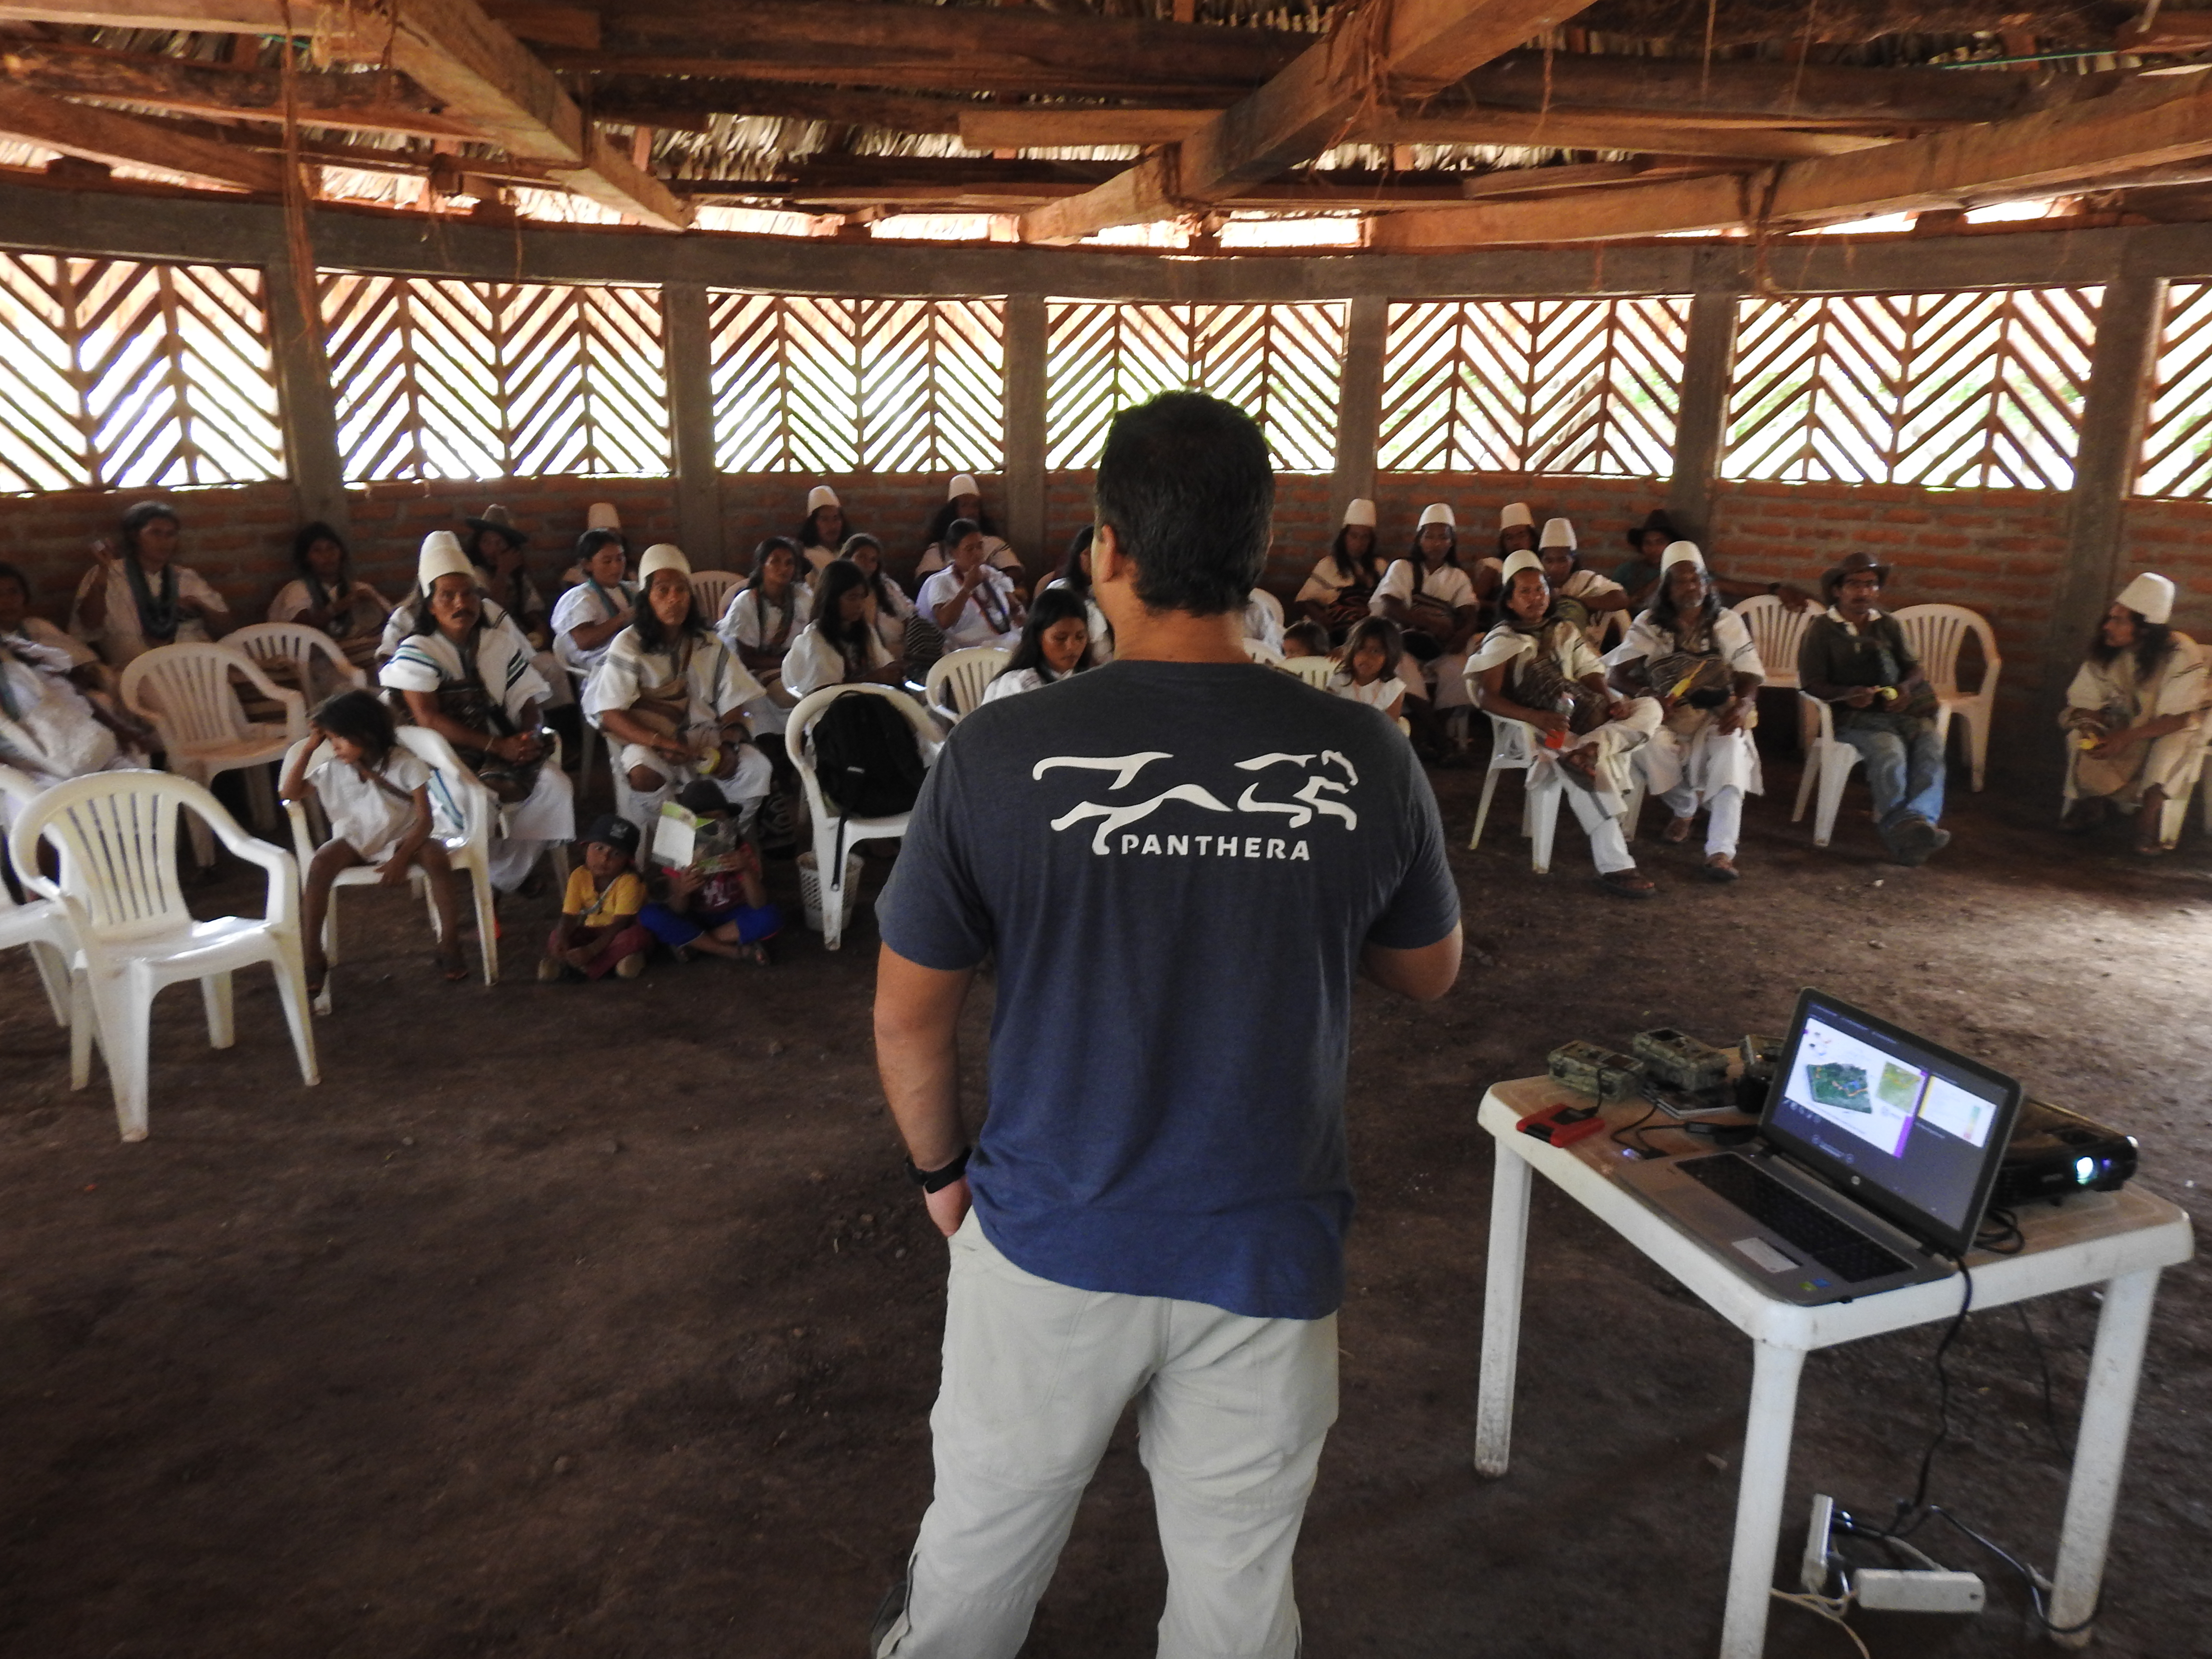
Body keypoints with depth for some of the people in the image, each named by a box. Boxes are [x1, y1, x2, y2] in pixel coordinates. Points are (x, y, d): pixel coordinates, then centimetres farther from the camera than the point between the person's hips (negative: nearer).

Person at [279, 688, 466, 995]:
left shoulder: (404, 763, -13)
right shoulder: (333, 770, -3)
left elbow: (424, 819, -16)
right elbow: (289, 792, -5)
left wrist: (402, 857, -29)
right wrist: (308, 748, -11)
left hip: (402, 838, -2)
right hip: (354, 840, 3)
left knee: (436, 854, -35)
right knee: (319, 864, -30)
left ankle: (449, 944, -24)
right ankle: (312, 956, -19)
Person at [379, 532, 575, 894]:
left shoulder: (502, 643, 9)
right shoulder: (417, 652, -7)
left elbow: (527, 700, 8)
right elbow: (429, 720, -15)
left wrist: (530, 735, -17)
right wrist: (499, 747, -22)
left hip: (505, 751, 5)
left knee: (556, 784, -19)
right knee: (483, 800, -32)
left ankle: (512, 871, -4)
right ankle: (501, 875, -3)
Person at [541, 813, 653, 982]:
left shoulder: (629, 881, -24)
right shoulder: (579, 876, -10)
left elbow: (620, 924, -28)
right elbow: (569, 916, -12)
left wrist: (591, 950, -38)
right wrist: (561, 941, -34)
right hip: (591, 931, 4)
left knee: (636, 937, -37)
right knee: (555, 939, -19)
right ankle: (615, 959, -23)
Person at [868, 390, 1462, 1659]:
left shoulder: (1002, 751, -16)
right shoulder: (1365, 759, -12)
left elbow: (909, 1011, -6)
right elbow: (1429, 972, 5)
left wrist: (940, 1166, 11)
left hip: (1051, 1239, 0)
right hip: (1268, 1258, 1)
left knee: (986, 1531, 23)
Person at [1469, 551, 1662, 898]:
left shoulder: (1565, 629, 19)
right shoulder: (1503, 641, 1)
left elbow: (1590, 672, 12)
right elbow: (1487, 697, -10)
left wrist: (1612, 701, -11)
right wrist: (1538, 717, -26)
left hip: (1580, 717, 7)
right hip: (1532, 730, -6)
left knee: (1649, 707, -13)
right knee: (1590, 768, -34)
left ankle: (1590, 749, -37)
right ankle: (1614, 867, -35)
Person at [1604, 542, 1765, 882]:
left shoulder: (1728, 623, 10)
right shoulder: (1649, 624, 7)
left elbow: (1749, 677, 3)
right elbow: (1617, 673, -3)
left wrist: (1742, 706, -22)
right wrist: (1647, 697, -25)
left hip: (1716, 715, 0)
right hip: (1667, 714, 0)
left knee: (1731, 747, -35)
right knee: (1648, 745, -35)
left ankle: (1721, 852, -39)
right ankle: (1685, 808, -1)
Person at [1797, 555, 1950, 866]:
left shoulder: (1889, 626, 22)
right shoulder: (1821, 629, 7)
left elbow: (1914, 668, 17)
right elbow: (1811, 683, 0)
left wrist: (1906, 687, -8)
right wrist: (1846, 695, -20)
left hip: (1900, 709, 4)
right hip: (1855, 717, -4)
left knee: (1932, 746, -28)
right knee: (1890, 752, -35)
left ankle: (1918, 821, -43)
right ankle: (1907, 831, -38)